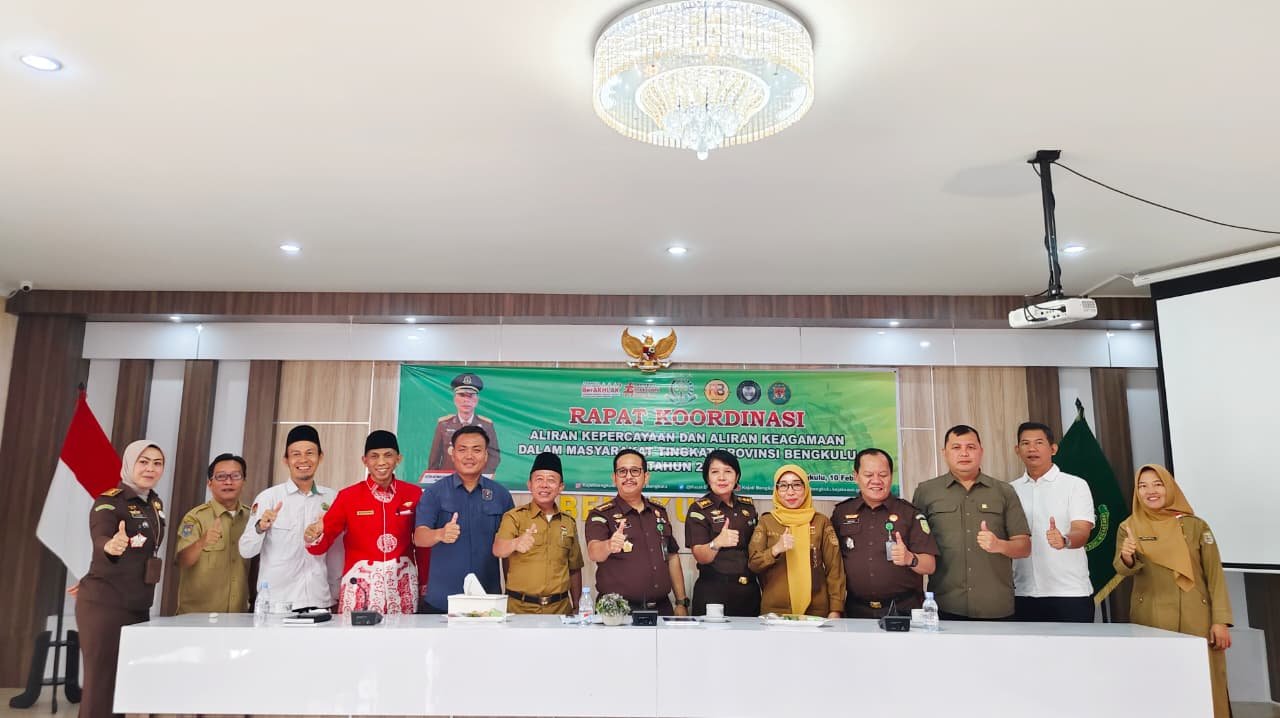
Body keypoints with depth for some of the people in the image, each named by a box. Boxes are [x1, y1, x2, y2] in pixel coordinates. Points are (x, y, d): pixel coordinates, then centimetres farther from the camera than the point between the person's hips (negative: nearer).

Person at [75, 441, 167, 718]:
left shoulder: (155, 503, 10)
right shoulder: (109, 501, -11)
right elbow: (100, 538, -31)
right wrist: (111, 546, -53)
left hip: (138, 606, 7)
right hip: (104, 605, -7)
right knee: (101, 684, -7)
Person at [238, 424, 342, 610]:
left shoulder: (331, 498, 2)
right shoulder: (268, 497, -5)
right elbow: (246, 551, -6)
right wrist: (260, 528, -25)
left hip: (319, 602, 2)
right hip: (276, 603, -2)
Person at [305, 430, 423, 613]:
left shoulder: (414, 494, 2)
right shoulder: (348, 496, 0)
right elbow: (323, 543, -2)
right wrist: (313, 537, -22)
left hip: (402, 583, 1)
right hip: (360, 584, -1)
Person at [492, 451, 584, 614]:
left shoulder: (569, 523, 9)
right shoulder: (515, 517, -3)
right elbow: (498, 550, -21)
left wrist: (576, 607, 14)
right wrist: (515, 543, -41)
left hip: (560, 607, 3)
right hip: (520, 607, -3)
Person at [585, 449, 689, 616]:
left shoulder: (659, 512, 11)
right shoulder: (601, 514, -5)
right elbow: (593, 553, -23)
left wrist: (682, 603, 11)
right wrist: (609, 546, -46)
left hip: (661, 607, 4)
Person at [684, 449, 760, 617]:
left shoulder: (748, 506, 10)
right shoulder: (699, 509, -4)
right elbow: (701, 557, -14)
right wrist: (716, 543, -33)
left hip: (748, 591, 4)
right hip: (713, 592, -4)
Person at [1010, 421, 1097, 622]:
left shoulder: (1076, 485, -1)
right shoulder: (1011, 490, 9)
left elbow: (1082, 533, -12)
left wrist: (1064, 540, -34)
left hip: (1069, 593, -3)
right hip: (1023, 593, 3)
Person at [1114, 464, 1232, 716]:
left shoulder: (1195, 525, 2)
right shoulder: (1128, 528, 2)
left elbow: (1215, 574, 0)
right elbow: (1122, 568, -11)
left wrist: (1220, 620, -8)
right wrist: (1127, 558, -34)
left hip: (1196, 619, 0)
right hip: (1151, 619, 0)